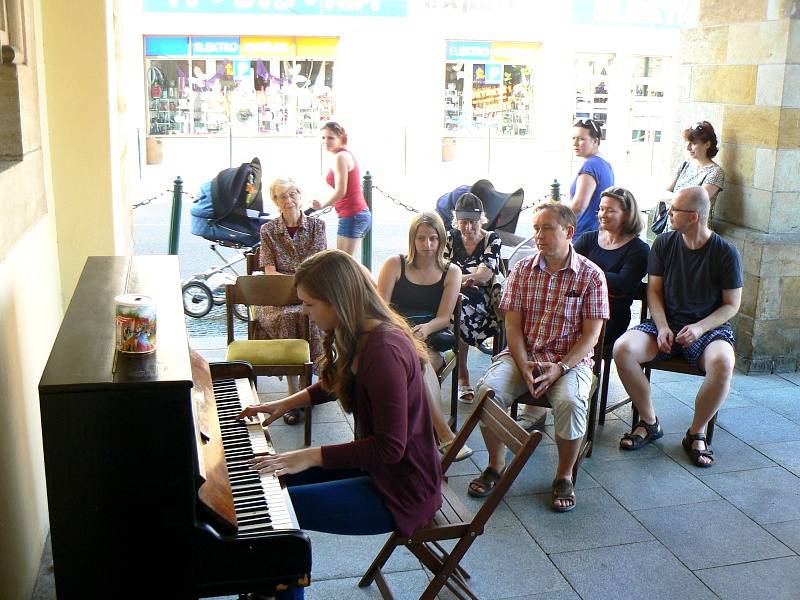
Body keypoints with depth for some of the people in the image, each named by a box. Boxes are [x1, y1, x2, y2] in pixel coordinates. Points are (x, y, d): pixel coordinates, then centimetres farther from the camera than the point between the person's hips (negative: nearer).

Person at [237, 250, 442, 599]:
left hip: (402, 489, -10)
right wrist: (285, 404, 17)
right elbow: (335, 383, 24)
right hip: (376, 462, 10)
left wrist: (312, 456, -26)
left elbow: (390, 447, -29)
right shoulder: (364, 336, 1)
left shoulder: (384, 350, -28)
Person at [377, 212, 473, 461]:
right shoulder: (395, 265, 9)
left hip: (432, 340, 1)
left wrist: (425, 329, -21)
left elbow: (444, 318, 2)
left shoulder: (451, 272, 11)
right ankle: (445, 435, -40)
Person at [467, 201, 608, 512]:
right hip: (522, 355, 3)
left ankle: (564, 476, -6)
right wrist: (524, 366, -13)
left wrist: (560, 368, -18)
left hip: (570, 359, -2)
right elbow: (513, 324, 2)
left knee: (570, 402, -33)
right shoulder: (522, 270, 6)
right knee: (487, 390, -25)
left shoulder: (591, 275, -2)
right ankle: (495, 465, -2)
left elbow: (591, 334, -5)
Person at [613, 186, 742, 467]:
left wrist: (699, 328, -18)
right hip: (666, 322, 3)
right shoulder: (664, 243, 3)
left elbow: (732, 305, -2)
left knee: (722, 363, -36)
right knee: (622, 349, -26)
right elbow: (654, 291, 5)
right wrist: (662, 327, -12)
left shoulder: (726, 252, -6)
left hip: (710, 327, -2)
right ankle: (649, 422, -6)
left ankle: (696, 433, -11)